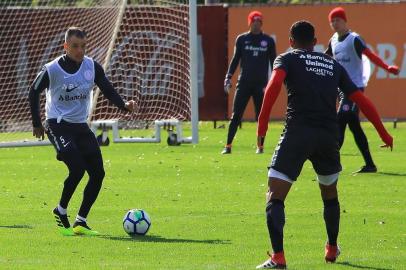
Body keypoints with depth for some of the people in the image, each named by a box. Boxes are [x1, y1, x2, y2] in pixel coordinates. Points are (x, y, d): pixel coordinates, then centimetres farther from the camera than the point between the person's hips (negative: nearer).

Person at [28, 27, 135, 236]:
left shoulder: (92, 67, -1)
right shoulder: (52, 69, -10)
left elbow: (107, 90, 1)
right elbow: (33, 92, 2)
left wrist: (124, 105, -19)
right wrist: (37, 123, 4)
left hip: (80, 125, 5)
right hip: (58, 125, -5)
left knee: (98, 172, -5)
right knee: (77, 168, -22)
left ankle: (80, 222, 5)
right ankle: (61, 212, 0)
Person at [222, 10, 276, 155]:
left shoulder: (268, 41, 4)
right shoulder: (242, 39, 5)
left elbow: (273, 62, 7)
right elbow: (235, 60, 8)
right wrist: (228, 78, -2)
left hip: (261, 83, 0)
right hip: (243, 83, 0)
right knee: (236, 116, -3)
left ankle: (260, 146, 13)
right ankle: (228, 146, -2)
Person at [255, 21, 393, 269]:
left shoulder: (288, 58, 10)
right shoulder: (334, 65, 21)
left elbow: (275, 84, -13)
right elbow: (362, 100, 18)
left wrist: (262, 123, -17)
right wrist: (384, 134, 25)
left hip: (297, 134, -4)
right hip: (329, 136, 4)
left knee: (275, 197, -3)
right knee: (330, 195, 28)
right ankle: (332, 249, 41)